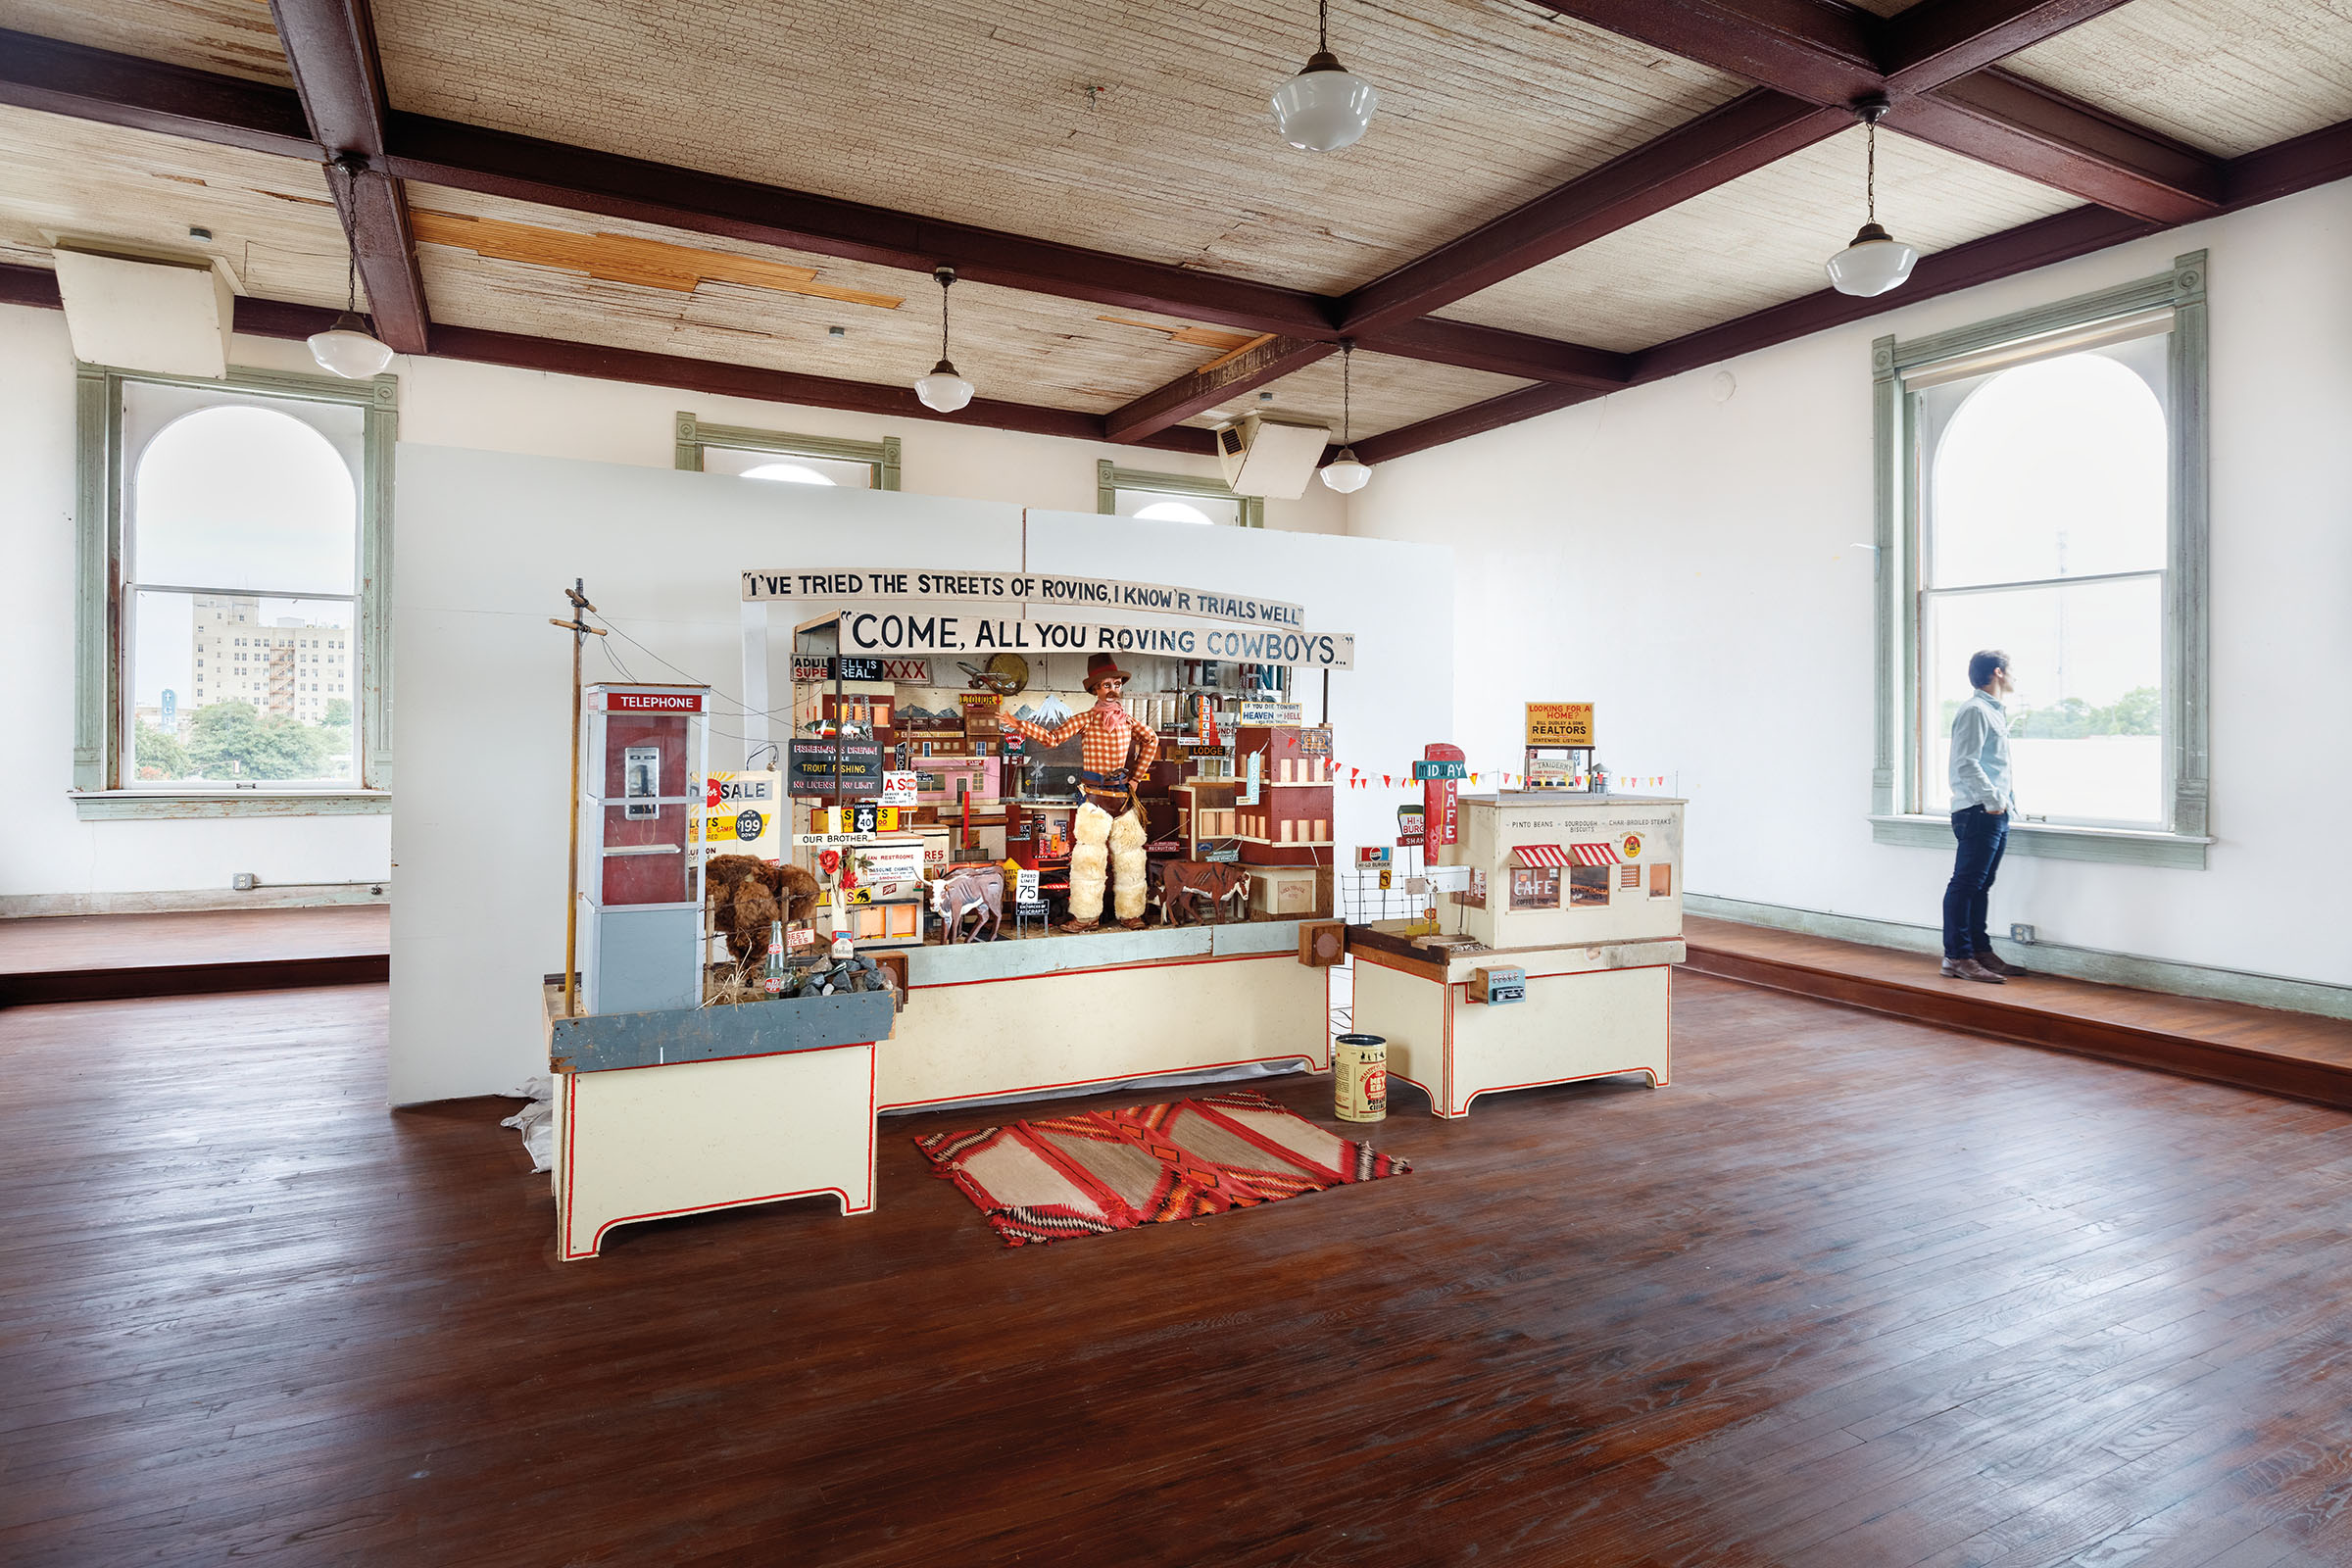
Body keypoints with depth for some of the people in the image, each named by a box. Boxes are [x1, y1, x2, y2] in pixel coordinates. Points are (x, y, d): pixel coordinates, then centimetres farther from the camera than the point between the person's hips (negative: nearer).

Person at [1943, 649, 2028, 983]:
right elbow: (1966, 763, -20)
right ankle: (1957, 956, -9)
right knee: (1965, 884, -9)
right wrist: (1992, 797, -24)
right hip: (1977, 812, -11)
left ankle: (1981, 950, 19)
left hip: (1995, 813, 11)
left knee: (1981, 885, 13)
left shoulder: (1995, 711, 23)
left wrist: (2006, 794, 20)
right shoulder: (1974, 710, -10)